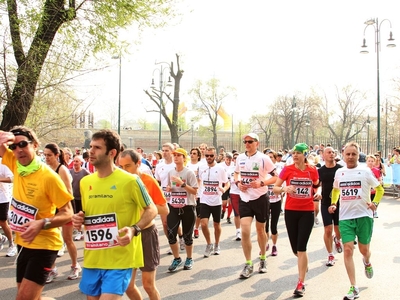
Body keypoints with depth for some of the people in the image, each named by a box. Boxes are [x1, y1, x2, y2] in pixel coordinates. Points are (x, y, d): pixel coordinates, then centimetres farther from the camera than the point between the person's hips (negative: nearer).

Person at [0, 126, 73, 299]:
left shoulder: (48, 176, -19)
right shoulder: (15, 165, -2)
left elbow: (67, 213, -16)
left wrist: (42, 224, -31)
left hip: (43, 245, -7)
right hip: (23, 243, 7)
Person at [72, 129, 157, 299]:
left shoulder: (130, 181, -13)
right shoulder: (85, 182, 6)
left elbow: (151, 210, -5)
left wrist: (134, 229, -21)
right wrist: (79, 220, -2)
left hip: (120, 259, -6)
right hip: (92, 258, 6)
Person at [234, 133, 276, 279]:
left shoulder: (263, 158, -10)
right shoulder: (240, 158, 3)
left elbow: (275, 177, -7)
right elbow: (236, 173, 19)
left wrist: (261, 183, -22)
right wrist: (238, 183, -2)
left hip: (260, 198, -3)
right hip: (245, 199, 3)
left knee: (260, 230, 13)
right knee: (245, 231, -8)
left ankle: (263, 259, 35)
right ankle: (248, 264, 5)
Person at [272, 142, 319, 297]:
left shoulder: (312, 170, -2)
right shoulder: (287, 169, -5)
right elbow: (275, 188, -4)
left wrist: (314, 194, -1)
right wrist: (284, 188, -24)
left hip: (307, 212, -1)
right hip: (291, 211, 1)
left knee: (301, 247, -7)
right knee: (295, 249, 10)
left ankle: (301, 283, 1)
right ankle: (304, 263, 46)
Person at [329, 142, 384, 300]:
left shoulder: (365, 171, -2)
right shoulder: (339, 172, 6)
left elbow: (379, 189, 7)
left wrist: (375, 203, -9)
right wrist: (333, 203, 8)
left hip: (364, 215, -1)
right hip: (345, 217, 2)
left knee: (364, 250, 11)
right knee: (348, 250, -7)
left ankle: (367, 262, 50)